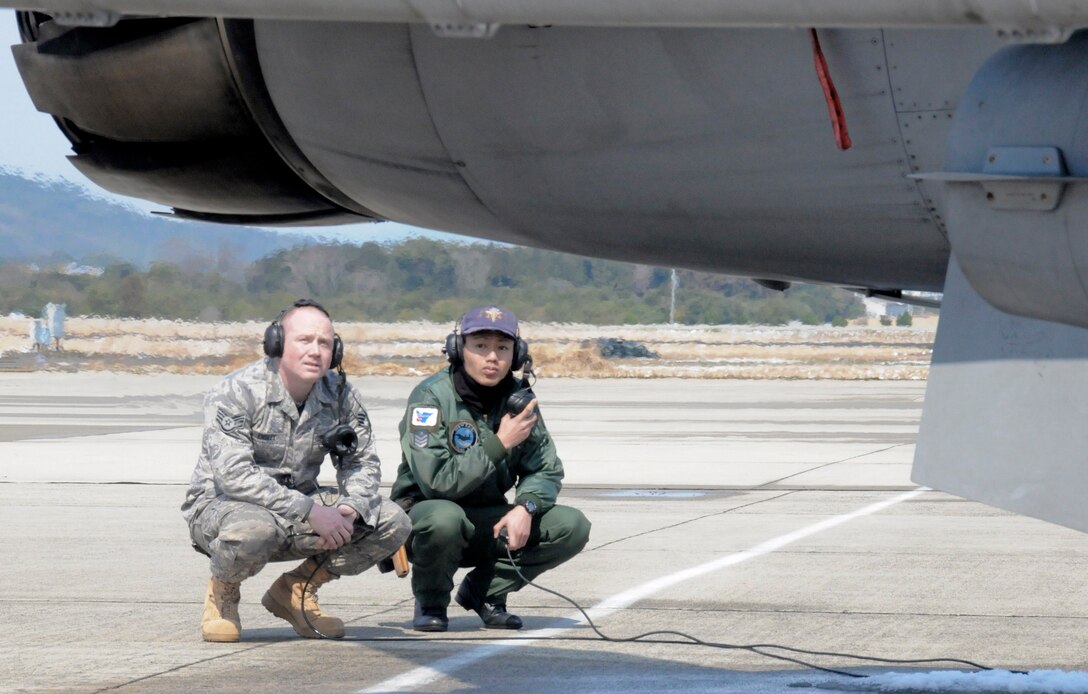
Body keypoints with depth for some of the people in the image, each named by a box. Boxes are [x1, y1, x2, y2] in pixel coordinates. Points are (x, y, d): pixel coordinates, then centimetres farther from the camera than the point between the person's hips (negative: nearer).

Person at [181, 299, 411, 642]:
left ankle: (296, 590, 7)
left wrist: (350, 508, -15)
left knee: (393, 523, -10)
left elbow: (362, 461, 9)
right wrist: (310, 511, -33)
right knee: (253, 529, -42)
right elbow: (234, 475, -28)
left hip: (300, 505, 6)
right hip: (221, 505, -6)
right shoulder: (237, 392, -19)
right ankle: (222, 592, -5)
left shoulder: (339, 395, -1)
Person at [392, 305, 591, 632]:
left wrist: (525, 507, -20)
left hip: (487, 525, 5)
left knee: (572, 527, -13)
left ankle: (483, 591, 4)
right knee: (445, 518, -40)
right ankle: (430, 602, -8)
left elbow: (546, 469, 2)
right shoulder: (432, 397, -18)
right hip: (422, 515, -5)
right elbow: (435, 482, -27)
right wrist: (499, 445, -26)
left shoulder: (518, 397, -2)